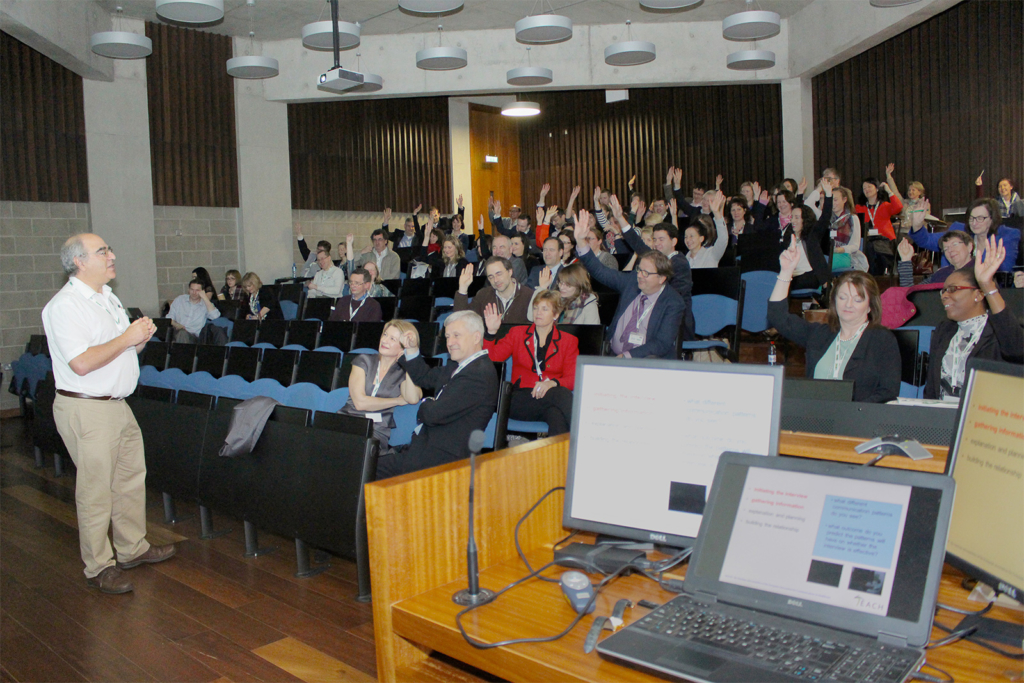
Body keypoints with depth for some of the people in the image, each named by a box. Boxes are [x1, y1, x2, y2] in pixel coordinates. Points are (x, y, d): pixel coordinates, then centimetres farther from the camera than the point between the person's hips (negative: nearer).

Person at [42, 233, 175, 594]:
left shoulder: (108, 298, 15)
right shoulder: (65, 306, -15)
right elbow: (82, 363, -25)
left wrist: (142, 337, 1)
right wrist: (127, 337, -18)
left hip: (118, 404, 9)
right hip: (86, 411, -9)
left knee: (131, 478, 16)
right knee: (96, 491, -1)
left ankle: (133, 548, 30)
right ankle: (99, 567, 10)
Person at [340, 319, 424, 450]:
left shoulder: (403, 372, 9)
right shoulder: (364, 360, 11)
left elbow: (413, 399, -15)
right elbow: (360, 402, -2)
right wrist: (398, 400, 1)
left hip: (377, 432, -1)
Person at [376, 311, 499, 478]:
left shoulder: (479, 374, -20)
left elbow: (434, 414, -23)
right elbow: (424, 378, 28)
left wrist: (425, 405, 1)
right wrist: (412, 349, 12)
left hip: (444, 457, -10)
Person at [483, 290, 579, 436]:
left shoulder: (569, 341, 16)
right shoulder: (517, 333, 19)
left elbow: (573, 378, 4)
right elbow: (492, 358, 10)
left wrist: (553, 383, -17)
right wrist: (491, 332, -5)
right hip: (521, 400, -1)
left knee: (556, 414, -39)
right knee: (561, 395, -34)